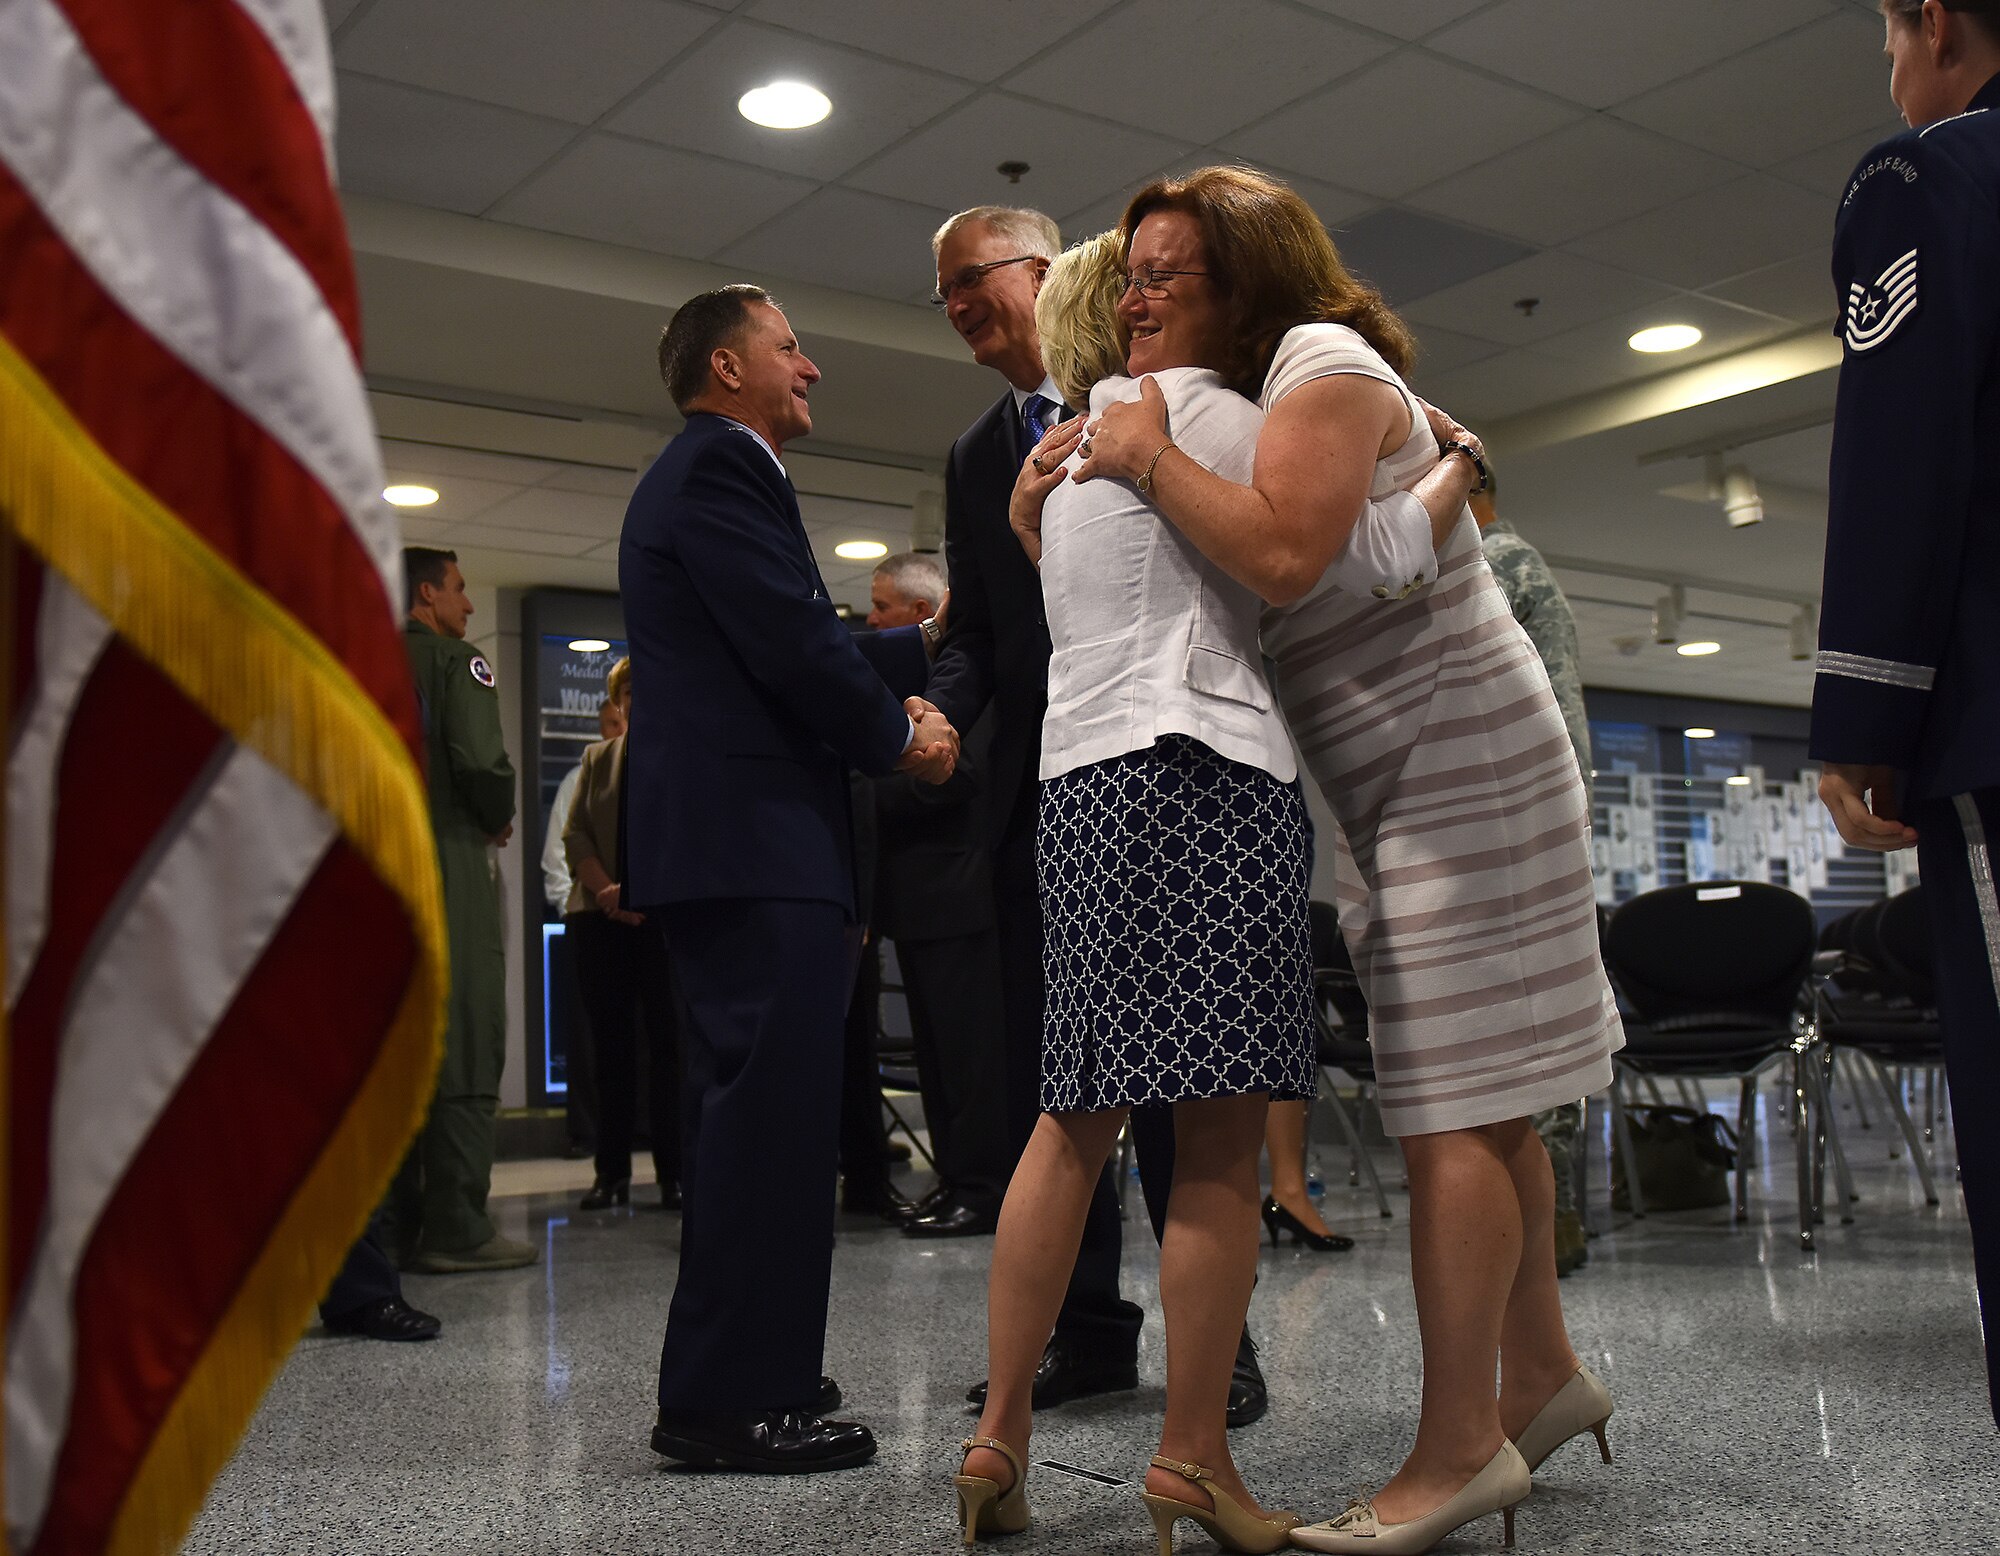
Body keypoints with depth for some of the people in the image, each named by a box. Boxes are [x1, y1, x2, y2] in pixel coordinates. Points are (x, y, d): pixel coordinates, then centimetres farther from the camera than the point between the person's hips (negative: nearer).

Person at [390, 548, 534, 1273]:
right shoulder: (454, 660, -6)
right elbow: (481, 761, -18)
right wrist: (498, 822, 0)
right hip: (449, 870, -7)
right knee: (466, 1053, -5)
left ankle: (396, 1224, 14)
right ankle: (455, 1227, -7)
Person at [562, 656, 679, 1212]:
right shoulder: (596, 759, 18)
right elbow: (574, 834, 9)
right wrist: (607, 890, -7)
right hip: (601, 920, 3)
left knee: (668, 1041, -4)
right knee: (610, 1044, 3)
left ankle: (673, 1173, 0)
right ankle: (612, 1172, 8)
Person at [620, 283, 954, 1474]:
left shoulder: (704, 474, 25)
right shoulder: (721, 468, -8)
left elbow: (798, 641, 24)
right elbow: (792, 643, -16)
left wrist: (927, 651, 26)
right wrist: (897, 734, -1)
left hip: (728, 842, 11)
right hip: (757, 843, -11)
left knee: (747, 1112, 14)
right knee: (773, 1111, -9)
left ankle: (732, 1381, 23)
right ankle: (732, 1399, -4)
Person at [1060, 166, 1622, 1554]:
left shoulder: (1324, 362, -10)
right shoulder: (1235, 404, 19)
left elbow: (1284, 553, -28)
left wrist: (1148, 456, -17)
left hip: (1460, 767, -10)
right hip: (1401, 790, 10)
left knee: (1451, 1105, -11)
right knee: (1475, 1099, 12)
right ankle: (1542, 1374, 22)